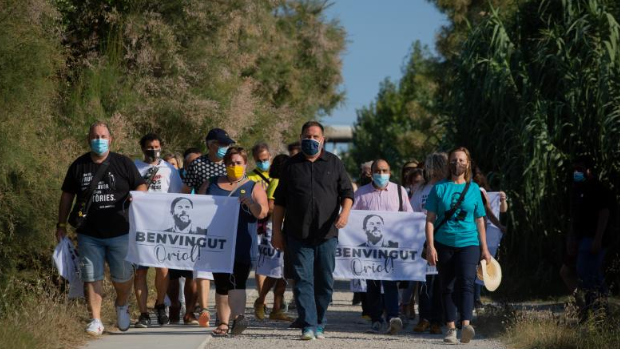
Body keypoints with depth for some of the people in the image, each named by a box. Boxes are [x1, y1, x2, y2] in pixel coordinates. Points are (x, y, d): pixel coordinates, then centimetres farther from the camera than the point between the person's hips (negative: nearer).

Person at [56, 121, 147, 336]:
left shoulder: (123, 163, 2)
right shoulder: (79, 166, 6)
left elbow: (141, 186, 6)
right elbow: (67, 195, 13)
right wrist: (61, 225, 10)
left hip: (119, 233, -1)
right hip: (89, 235, 1)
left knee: (123, 276, 6)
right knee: (92, 278, -1)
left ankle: (122, 306, 35)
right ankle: (96, 320, 5)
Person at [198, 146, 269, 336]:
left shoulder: (253, 188, 8)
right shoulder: (211, 185, 16)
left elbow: (262, 212, -4)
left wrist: (251, 203, -24)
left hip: (242, 247, -3)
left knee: (238, 283, -15)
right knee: (221, 284, 4)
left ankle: (238, 316, -27)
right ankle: (223, 323, 7)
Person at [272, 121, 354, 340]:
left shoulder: (334, 163, 9)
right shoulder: (291, 166, 9)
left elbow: (347, 192, 7)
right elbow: (279, 201, 11)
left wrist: (345, 212, -14)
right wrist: (276, 231, 6)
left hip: (326, 234, 1)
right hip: (298, 235, 0)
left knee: (325, 281, 5)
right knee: (303, 280, -6)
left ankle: (320, 324, 17)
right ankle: (309, 325, -8)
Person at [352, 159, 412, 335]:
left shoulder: (399, 191, 9)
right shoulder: (362, 193, 8)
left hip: (392, 245, -1)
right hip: (368, 246, 1)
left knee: (390, 281, -14)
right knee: (372, 283, 4)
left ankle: (393, 316, -21)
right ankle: (376, 319, 12)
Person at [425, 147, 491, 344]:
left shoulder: (474, 189, 7)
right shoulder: (439, 188, 4)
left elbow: (480, 220, 10)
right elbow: (430, 219, 2)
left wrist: (484, 248, 7)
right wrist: (430, 246, -7)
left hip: (468, 243, -1)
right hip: (444, 244, 1)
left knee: (466, 282, -17)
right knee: (447, 287, 5)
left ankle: (466, 325, -29)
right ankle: (451, 329, 11)